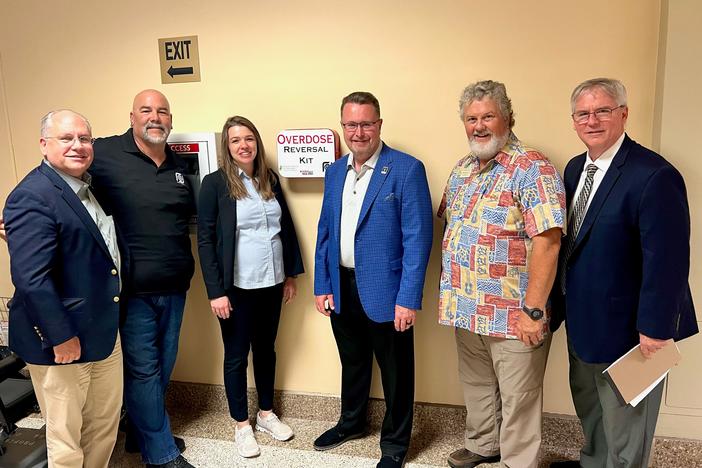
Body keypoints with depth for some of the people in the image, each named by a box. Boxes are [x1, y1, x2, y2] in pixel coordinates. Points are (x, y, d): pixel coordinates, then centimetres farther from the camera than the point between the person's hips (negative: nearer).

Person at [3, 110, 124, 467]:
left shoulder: (93, 187, 8)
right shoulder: (32, 197, -19)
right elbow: (30, 278, -24)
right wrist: (61, 338, -20)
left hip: (105, 331, 8)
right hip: (61, 340, -8)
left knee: (105, 426, 21)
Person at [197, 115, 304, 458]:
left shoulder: (270, 179, 6)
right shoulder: (215, 183, -8)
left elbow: (286, 227, 11)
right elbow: (205, 240, -10)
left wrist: (291, 273, 9)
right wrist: (216, 291, -14)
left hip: (271, 283, 4)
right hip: (237, 286, -4)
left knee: (266, 349, 17)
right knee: (236, 355, 9)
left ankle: (266, 413, 35)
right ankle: (241, 424, 27)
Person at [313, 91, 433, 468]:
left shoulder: (406, 169, -11)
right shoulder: (335, 172, 8)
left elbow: (417, 237, -15)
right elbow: (325, 232, 11)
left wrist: (408, 298, -19)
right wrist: (321, 285, 6)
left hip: (384, 291, -5)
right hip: (341, 287, 6)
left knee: (395, 372, 11)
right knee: (352, 362, 24)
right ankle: (351, 422, 46)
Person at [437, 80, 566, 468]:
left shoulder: (531, 169, -15)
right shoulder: (462, 170, 9)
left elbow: (546, 243, -21)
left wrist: (533, 310, -22)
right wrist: (449, 284, 12)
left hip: (512, 316, -7)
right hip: (466, 309, 7)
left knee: (517, 400, 9)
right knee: (476, 386, 23)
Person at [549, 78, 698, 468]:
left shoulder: (654, 176, -22)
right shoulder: (576, 168, 4)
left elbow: (667, 262, -23)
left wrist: (655, 329, -21)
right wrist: (564, 301, 10)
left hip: (626, 325, -8)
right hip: (582, 319, 8)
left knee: (623, 419, 13)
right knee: (589, 406, 26)